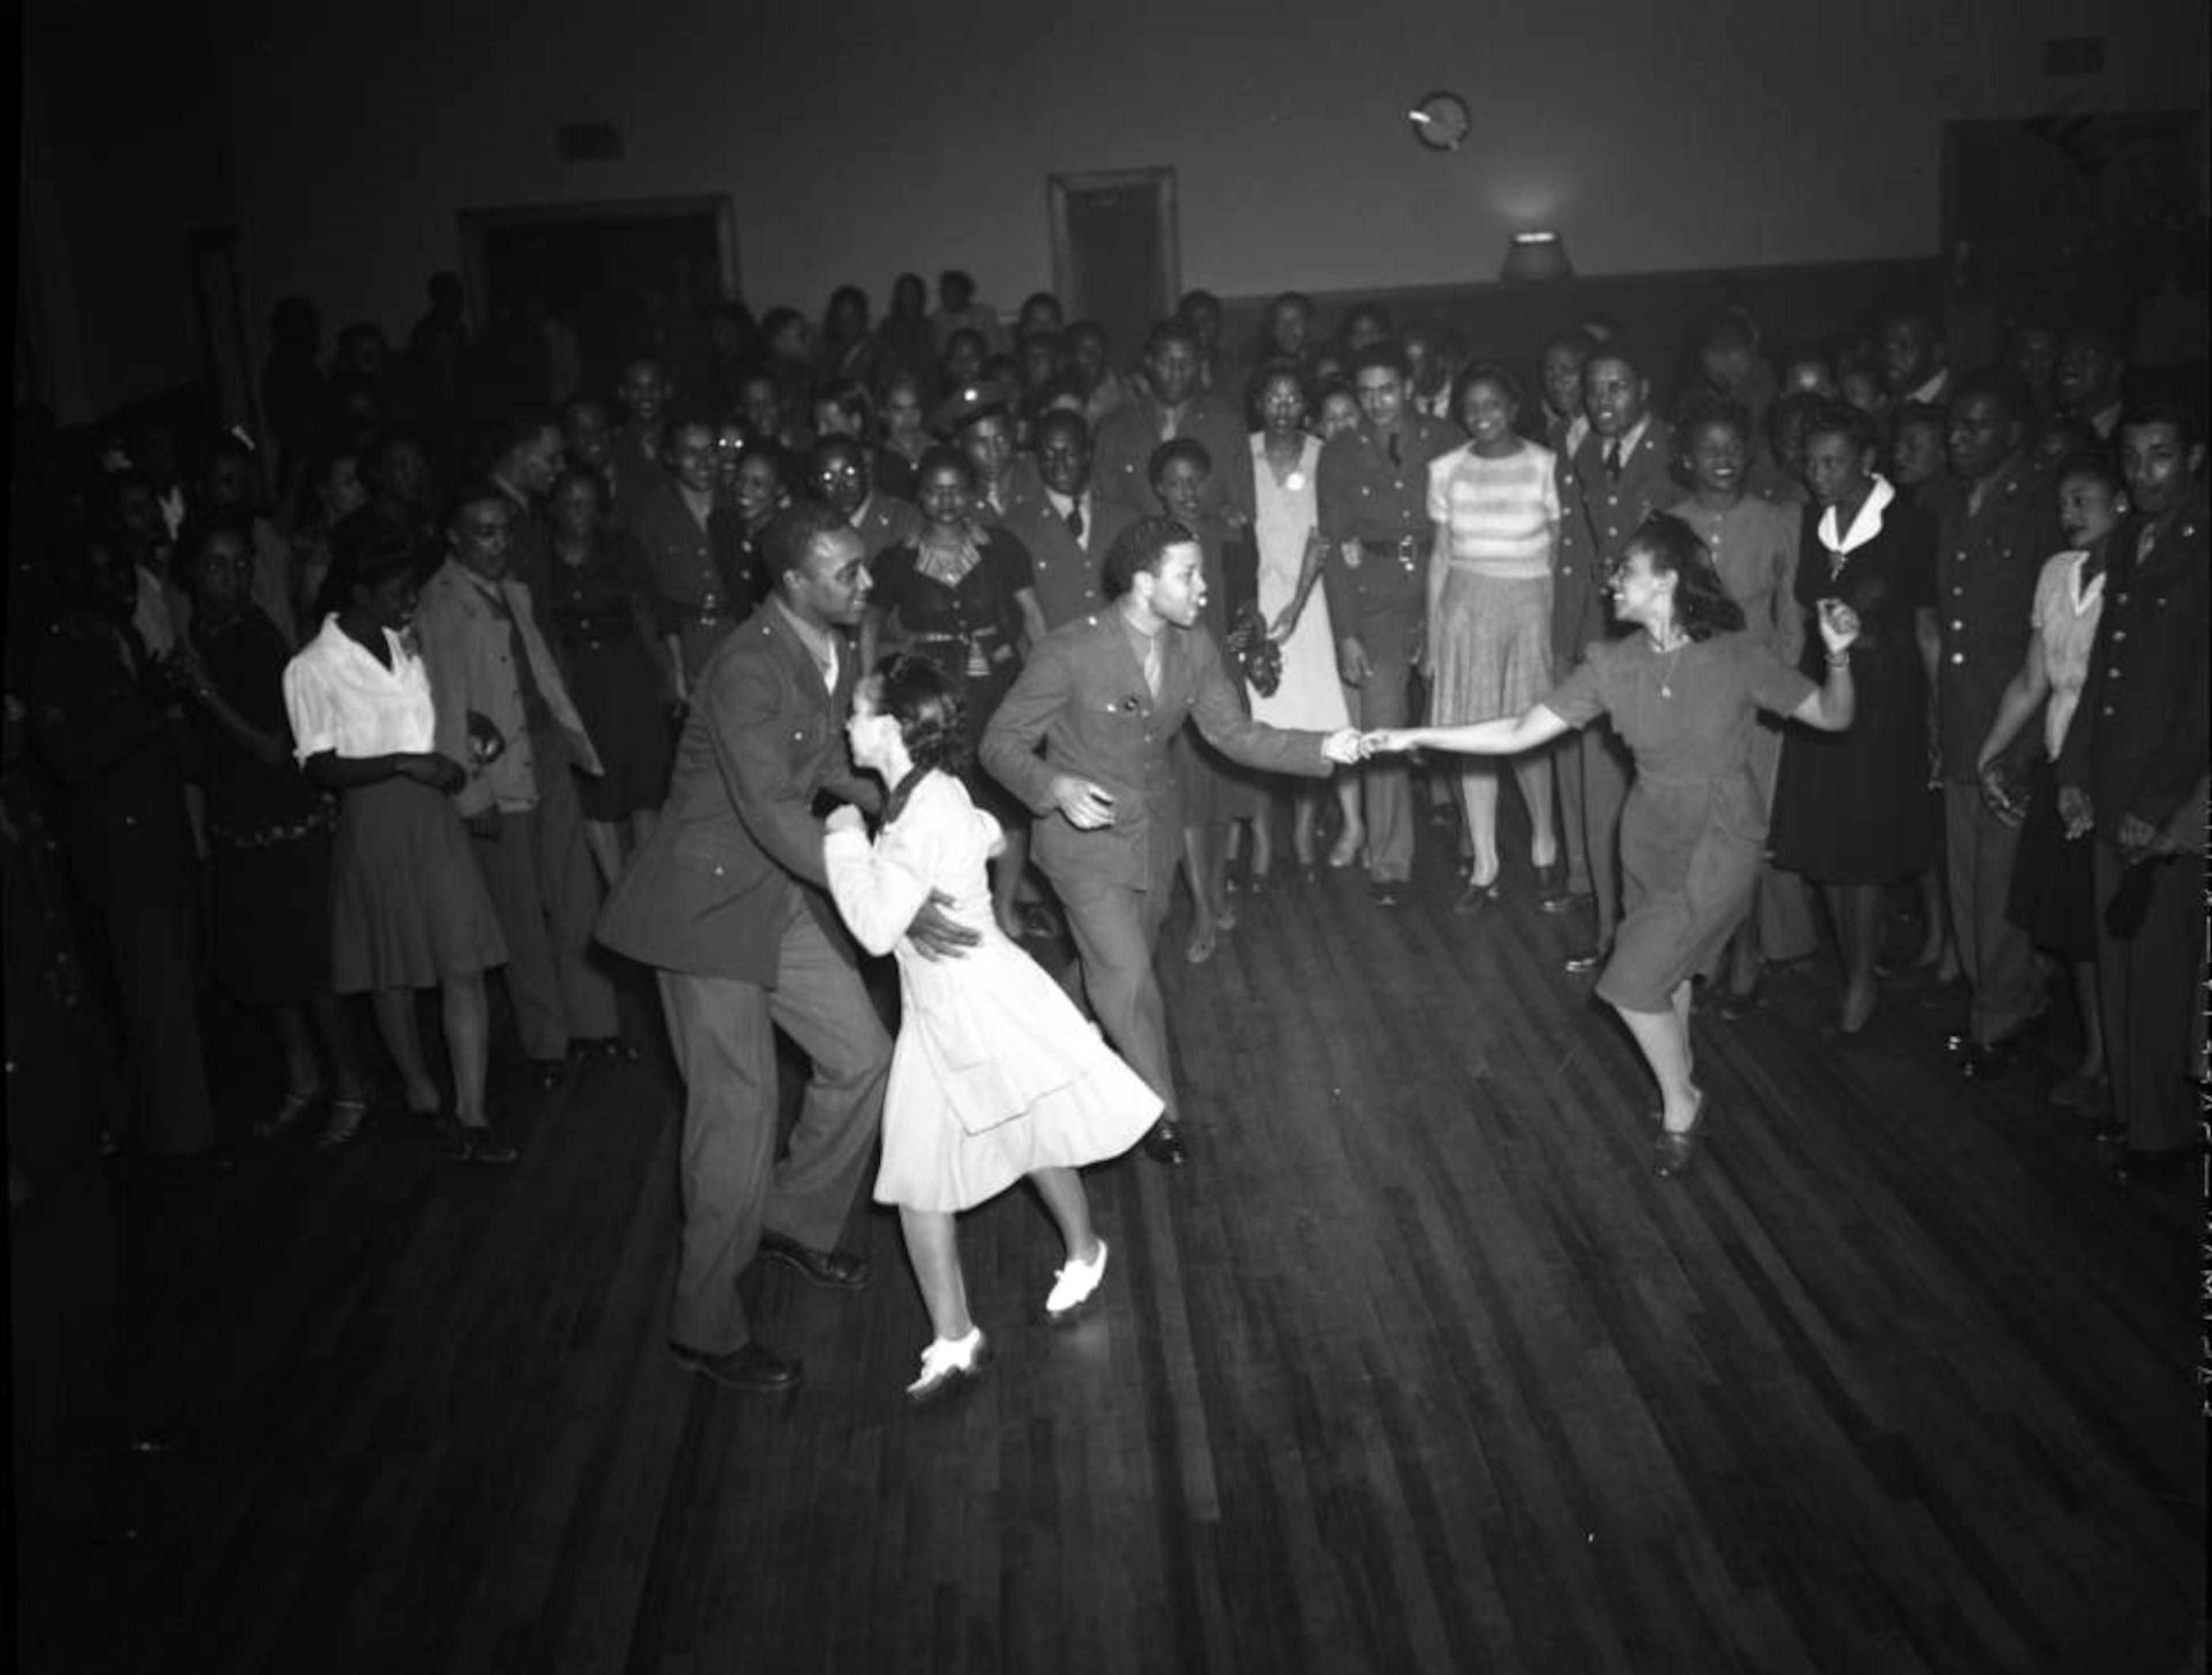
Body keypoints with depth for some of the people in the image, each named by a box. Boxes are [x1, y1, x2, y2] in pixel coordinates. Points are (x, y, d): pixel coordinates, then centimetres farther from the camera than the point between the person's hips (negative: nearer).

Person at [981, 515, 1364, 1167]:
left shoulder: (1194, 651, -7)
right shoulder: (1069, 653, -25)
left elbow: (1236, 734, -1)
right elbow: (1001, 742, -18)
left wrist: (1321, 748, -14)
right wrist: (1055, 786, -36)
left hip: (1156, 829, 6)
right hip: (1086, 831, -6)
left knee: (1130, 961, 20)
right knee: (1127, 978, -8)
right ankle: (1161, 1110, 15)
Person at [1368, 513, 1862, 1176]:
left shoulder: (1736, 656, -18)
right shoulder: (1612, 664, -9)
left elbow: (1832, 717, -9)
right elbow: (1521, 733, -9)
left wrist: (1838, 656, -29)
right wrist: (1419, 737, -15)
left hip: (1720, 842, -4)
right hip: (1651, 835, 4)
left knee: (1635, 982, -7)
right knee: (1668, 967, 23)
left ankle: (1680, 1108, 19)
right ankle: (1682, 1082, 51)